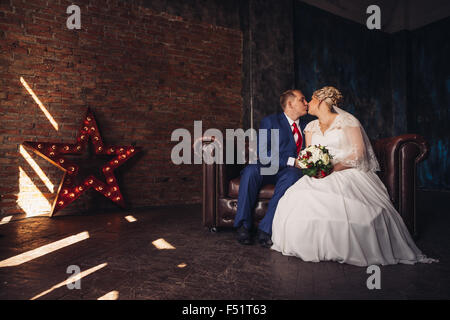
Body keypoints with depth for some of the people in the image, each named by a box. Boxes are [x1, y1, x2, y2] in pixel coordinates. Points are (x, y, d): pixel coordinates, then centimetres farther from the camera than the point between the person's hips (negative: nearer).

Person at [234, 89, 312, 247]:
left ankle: (267, 229, -33)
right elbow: (262, 154, -8)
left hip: (290, 171, 3)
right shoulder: (269, 121, 4)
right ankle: (243, 225, -22)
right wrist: (291, 161, -16)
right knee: (250, 170, -34)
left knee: (293, 174, -34)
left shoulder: (306, 126, 21)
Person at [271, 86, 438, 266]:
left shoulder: (346, 121, 1)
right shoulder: (311, 127, 19)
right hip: (320, 176, 4)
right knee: (299, 200, -26)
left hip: (348, 172, -4)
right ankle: (311, 247, -10)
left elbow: (359, 153, -7)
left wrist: (335, 167, -20)